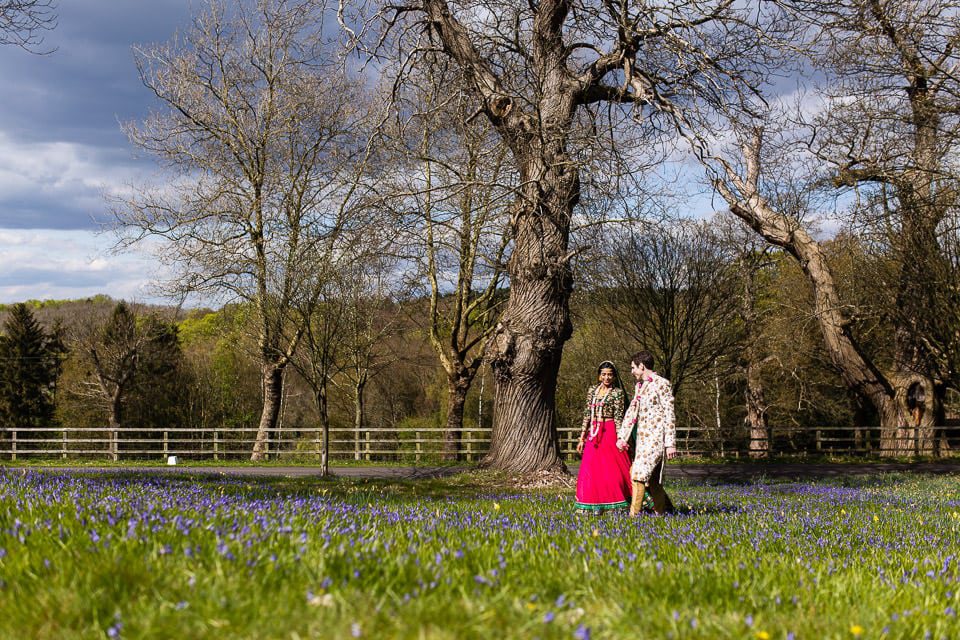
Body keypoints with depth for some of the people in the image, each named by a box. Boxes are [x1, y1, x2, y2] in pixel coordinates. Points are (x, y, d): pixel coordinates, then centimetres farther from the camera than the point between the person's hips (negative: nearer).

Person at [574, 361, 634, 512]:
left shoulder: (617, 392, -2)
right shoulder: (592, 390, 11)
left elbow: (618, 417, -6)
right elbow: (587, 414, 13)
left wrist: (620, 439, -13)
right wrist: (582, 437, 10)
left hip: (609, 433, -5)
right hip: (593, 434, 5)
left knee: (612, 469, -5)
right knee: (591, 470, 3)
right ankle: (597, 506, 9)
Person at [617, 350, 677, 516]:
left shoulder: (661, 384, -8)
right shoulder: (639, 386, 18)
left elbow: (669, 415, -11)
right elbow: (632, 411, 19)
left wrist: (671, 443, -15)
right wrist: (622, 437, 11)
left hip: (655, 437, -8)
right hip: (643, 438, 8)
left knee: (639, 473, -15)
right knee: (651, 478, 10)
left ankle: (634, 514, -16)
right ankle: (664, 510, 19)